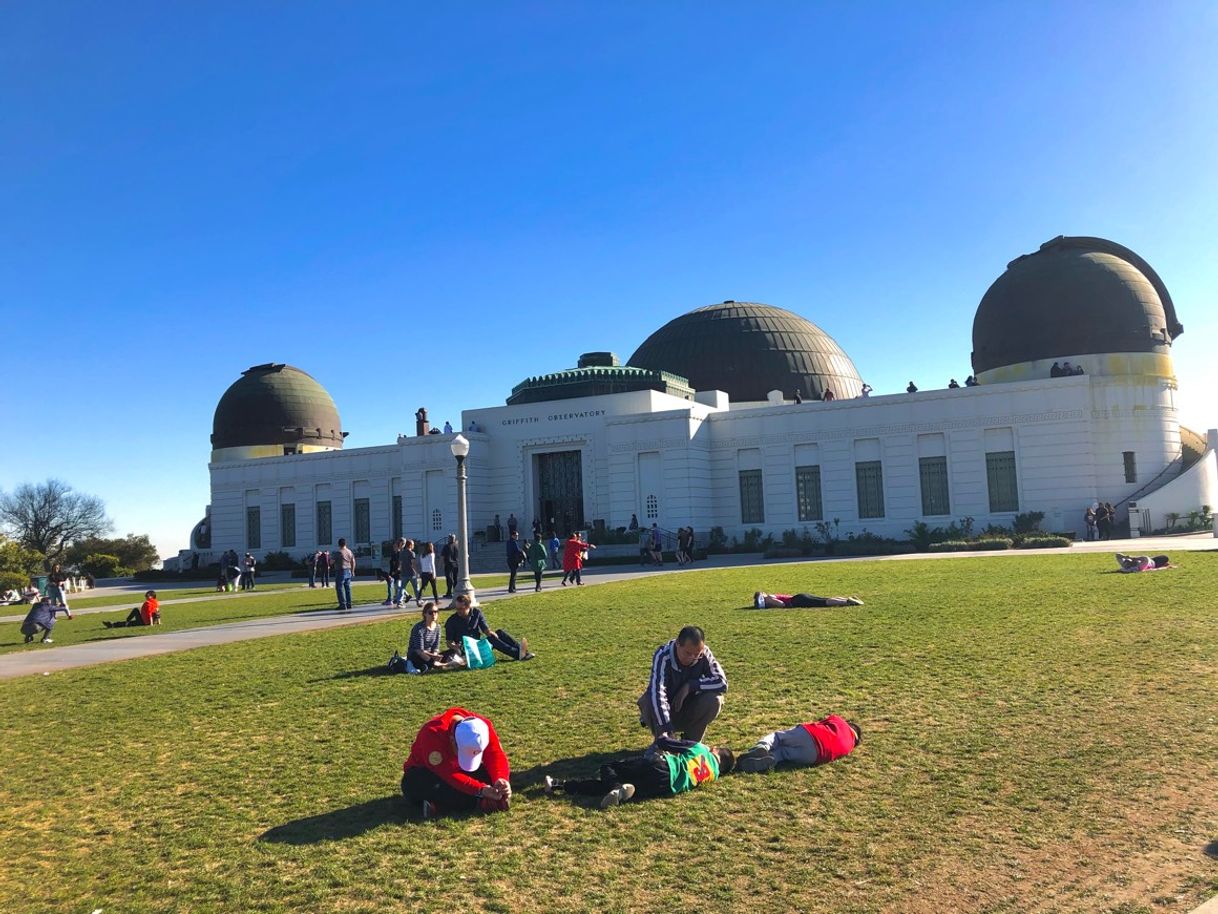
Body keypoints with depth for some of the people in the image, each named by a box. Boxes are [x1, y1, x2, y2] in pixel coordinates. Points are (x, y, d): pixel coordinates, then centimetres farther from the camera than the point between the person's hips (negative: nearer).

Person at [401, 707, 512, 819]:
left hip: (458, 771, 4)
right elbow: (449, 774, -38)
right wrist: (481, 790, -43)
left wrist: (501, 781, -41)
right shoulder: (433, 733, -35)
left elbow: (496, 756, -21)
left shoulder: (483, 726, -20)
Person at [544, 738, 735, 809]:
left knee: (608, 769, 3)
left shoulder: (701, 749, 16)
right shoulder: (714, 775, 23)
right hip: (667, 787, 3)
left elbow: (662, 742, 14)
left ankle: (617, 789, -28)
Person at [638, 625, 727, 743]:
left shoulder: (704, 654, -18)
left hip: (688, 714, 3)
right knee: (648, 700, -34)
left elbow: (722, 682, -20)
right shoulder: (663, 656, -29)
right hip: (662, 714, -2)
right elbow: (656, 693, -41)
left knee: (714, 699, -26)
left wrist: (690, 686, -28)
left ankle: (691, 741, -2)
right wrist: (664, 732, -50)